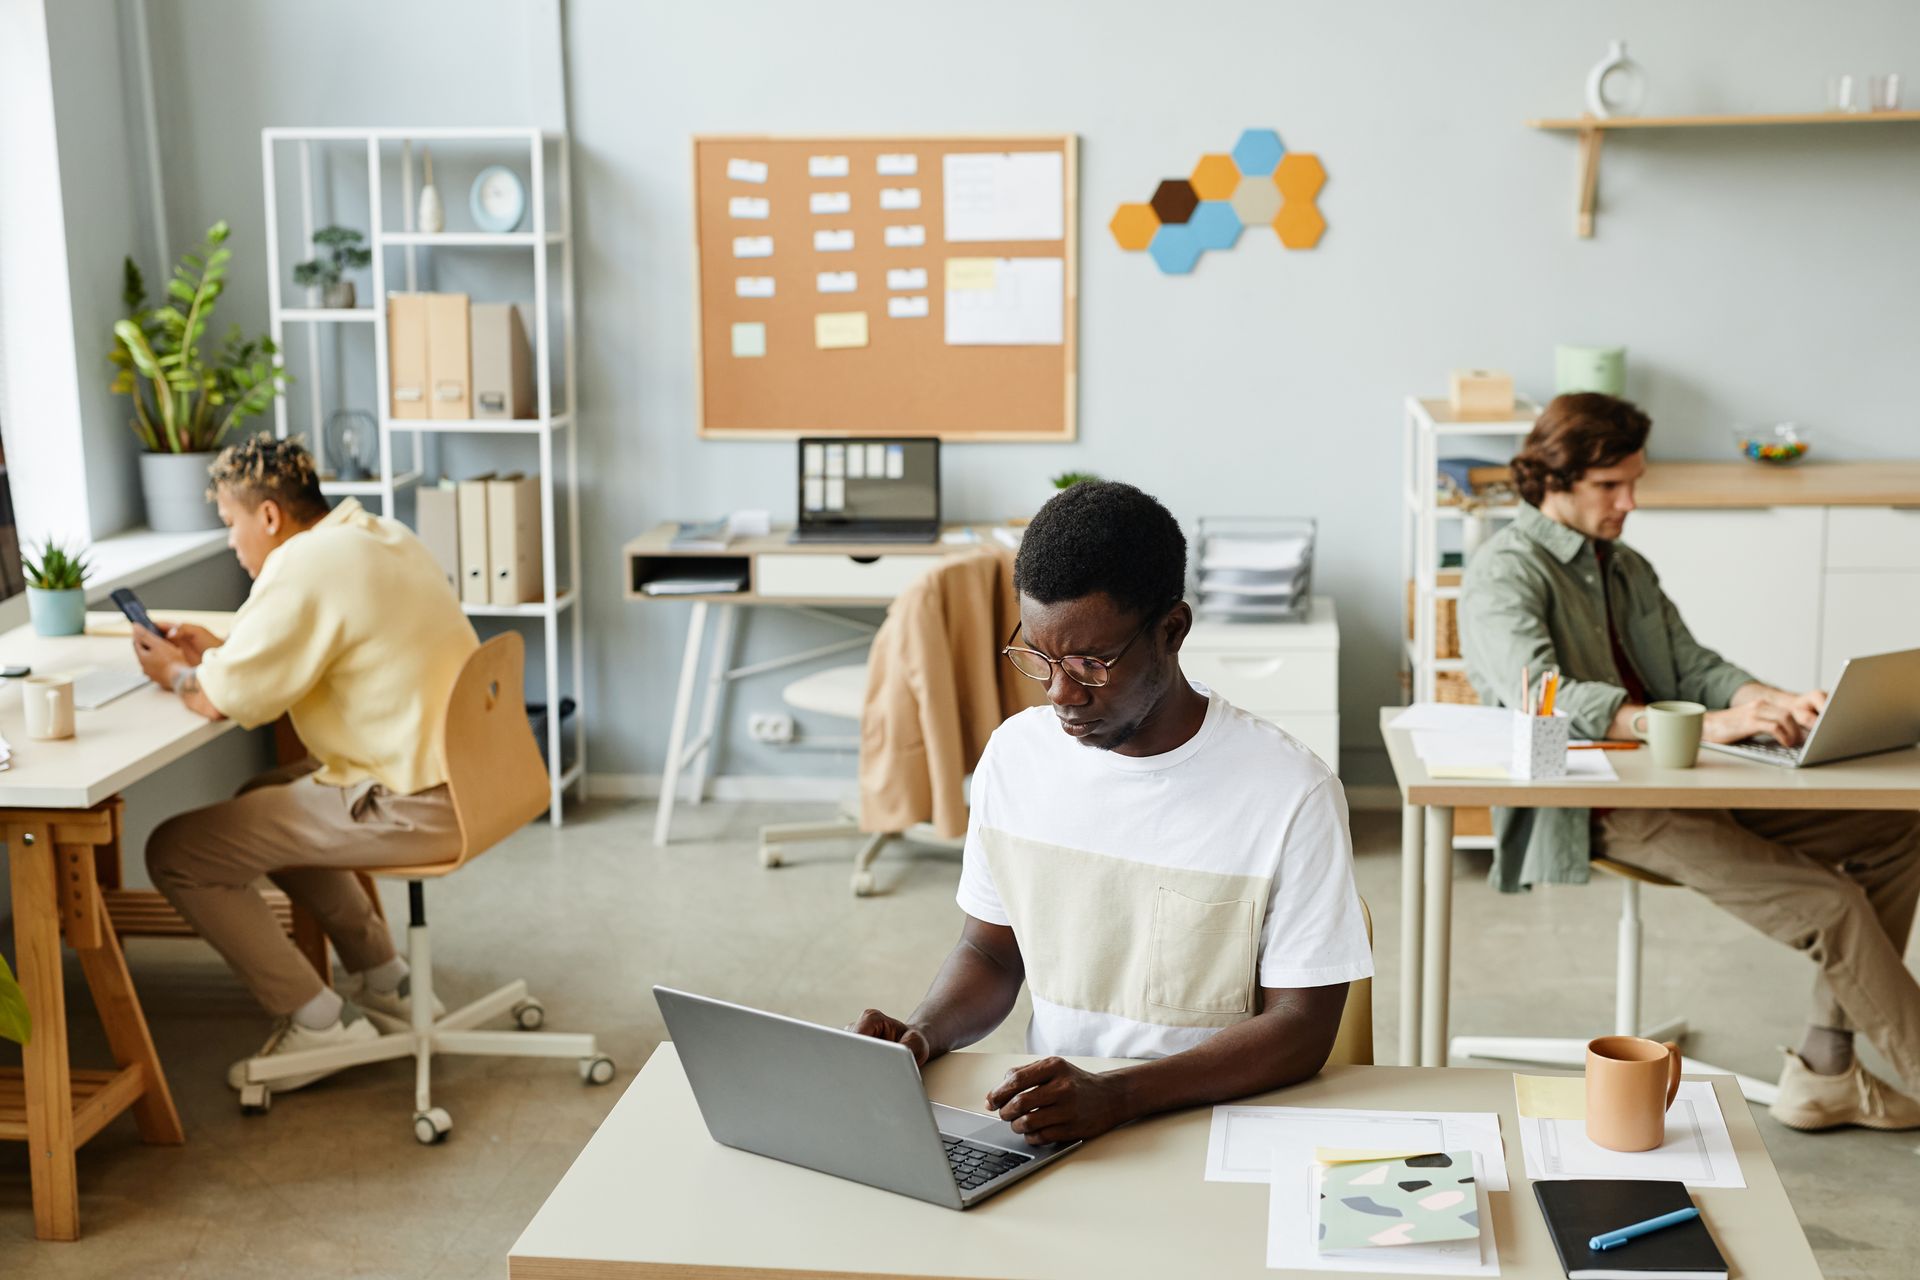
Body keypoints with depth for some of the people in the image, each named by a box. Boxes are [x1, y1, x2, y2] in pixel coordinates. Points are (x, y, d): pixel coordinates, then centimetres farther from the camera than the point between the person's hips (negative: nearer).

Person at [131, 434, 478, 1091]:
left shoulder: (304, 568, -17)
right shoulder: (381, 537, 13)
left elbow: (227, 698, -15)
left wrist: (177, 673, 6)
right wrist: (221, 651, 18)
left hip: (415, 807, -10)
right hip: (468, 779, 10)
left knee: (176, 853, -3)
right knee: (266, 797, 32)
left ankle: (316, 1022, 1)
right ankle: (382, 980, 30)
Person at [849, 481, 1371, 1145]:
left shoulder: (1292, 793, -13)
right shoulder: (1015, 754, 3)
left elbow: (1301, 1029, -12)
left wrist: (1114, 1096, -25)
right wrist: (922, 1034, -7)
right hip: (1046, 1121, 3)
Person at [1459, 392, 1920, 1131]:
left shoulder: (1628, 569, 20)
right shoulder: (1506, 572, -9)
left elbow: (1692, 665, 15)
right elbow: (1542, 698, -25)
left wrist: (1770, 702, -10)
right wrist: (1702, 725, -32)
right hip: (1593, 811, -9)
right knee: (1832, 903, -20)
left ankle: (1825, 1070, 1)